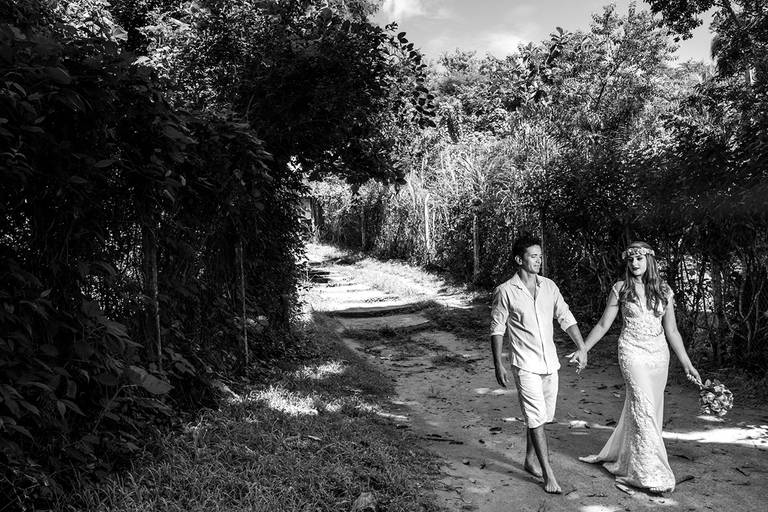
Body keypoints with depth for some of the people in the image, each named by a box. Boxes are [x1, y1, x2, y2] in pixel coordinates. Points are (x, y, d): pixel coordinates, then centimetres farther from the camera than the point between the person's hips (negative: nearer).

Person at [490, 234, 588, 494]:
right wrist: (498, 365, -8)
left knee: (542, 416, 15)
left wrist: (581, 347, -1)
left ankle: (530, 461, 32)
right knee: (536, 417, -7)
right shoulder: (505, 292, -10)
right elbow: (497, 330, -6)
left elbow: (566, 318, 8)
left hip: (550, 363, 6)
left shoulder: (549, 286, 5)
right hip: (525, 365, -5)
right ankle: (548, 474, 1)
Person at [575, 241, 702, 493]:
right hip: (632, 352, -3)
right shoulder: (621, 289, -1)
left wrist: (687, 364, 7)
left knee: (636, 409, 10)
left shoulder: (664, 291, 5)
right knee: (643, 409, -11)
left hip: (659, 355, 3)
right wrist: (582, 350, 3)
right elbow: (603, 325, 4)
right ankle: (651, 473, -4)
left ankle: (620, 455, 30)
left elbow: (671, 330, 9)